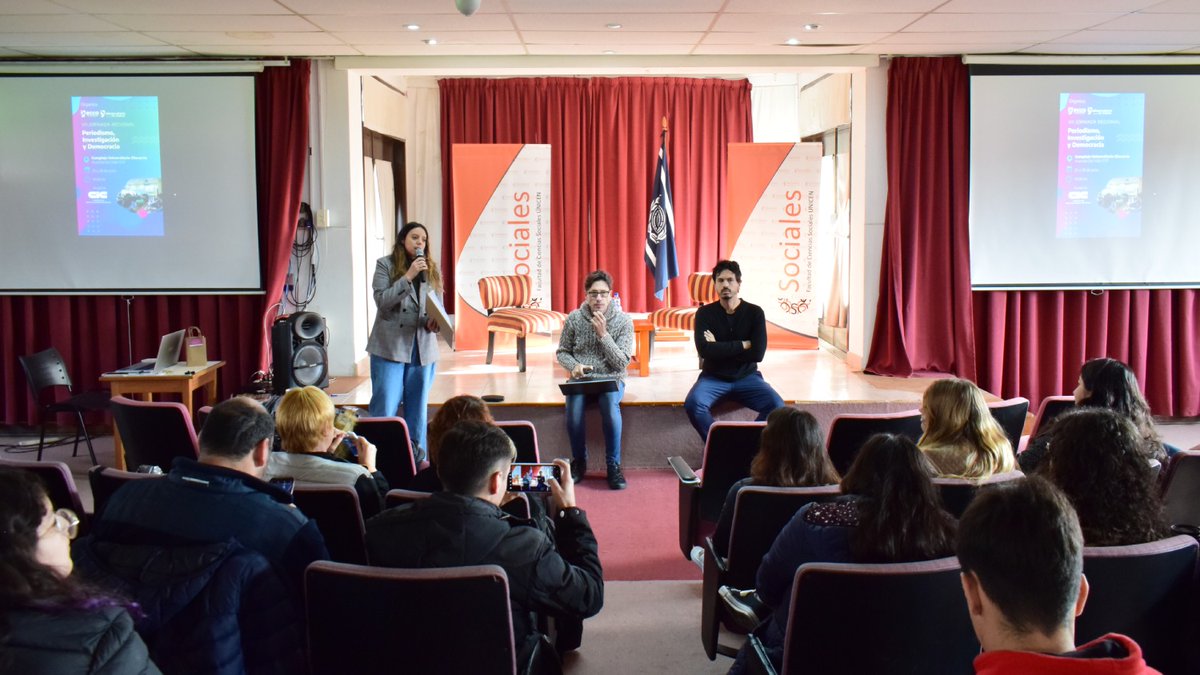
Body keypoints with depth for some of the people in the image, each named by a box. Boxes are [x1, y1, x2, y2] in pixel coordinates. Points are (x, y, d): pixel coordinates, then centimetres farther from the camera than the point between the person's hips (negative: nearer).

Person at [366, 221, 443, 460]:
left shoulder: (432, 269, 11)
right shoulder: (385, 265, 1)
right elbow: (382, 301, -10)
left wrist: (434, 322, -9)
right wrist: (408, 276, -17)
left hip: (423, 348, 4)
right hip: (390, 347, -4)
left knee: (418, 408, 10)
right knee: (384, 407, -4)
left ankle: (418, 457, 18)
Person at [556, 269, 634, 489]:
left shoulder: (623, 320, -5)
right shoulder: (574, 318, 0)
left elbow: (622, 363, -9)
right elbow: (562, 352, 10)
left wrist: (603, 334, -19)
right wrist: (574, 366, -12)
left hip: (611, 378, -1)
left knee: (610, 404, -35)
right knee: (574, 404, -32)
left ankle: (613, 465, -20)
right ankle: (579, 461, -9)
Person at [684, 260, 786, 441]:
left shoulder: (755, 312, -2)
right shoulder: (705, 313, -3)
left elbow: (757, 353, -13)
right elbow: (704, 350, -18)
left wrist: (719, 348, -12)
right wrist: (742, 345, -15)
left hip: (747, 377, 1)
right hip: (713, 377, -1)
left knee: (777, 406, -26)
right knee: (693, 404, -32)